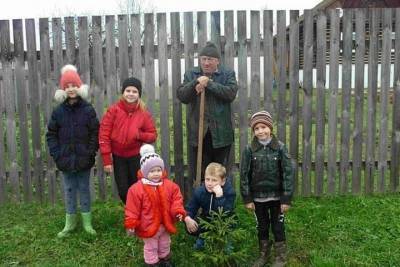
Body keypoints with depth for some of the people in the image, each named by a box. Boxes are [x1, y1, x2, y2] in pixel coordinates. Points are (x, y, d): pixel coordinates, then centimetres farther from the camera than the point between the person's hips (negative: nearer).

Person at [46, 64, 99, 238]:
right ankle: (70, 223, 25)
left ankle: (87, 222, 22)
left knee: (84, 189, 10)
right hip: (66, 159, 2)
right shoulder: (58, 111, 1)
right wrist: (56, 155, -5)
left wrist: (90, 153, -11)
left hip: (83, 159, -2)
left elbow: (95, 133, -4)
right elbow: (51, 134, 4)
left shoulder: (88, 110, -5)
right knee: (69, 190, 12)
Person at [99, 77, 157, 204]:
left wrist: (139, 135, -22)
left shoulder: (144, 113, -6)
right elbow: (104, 135, -10)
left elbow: (153, 135, 0)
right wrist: (107, 160, -11)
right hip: (118, 157, 0)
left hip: (136, 156, 0)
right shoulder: (113, 110, -10)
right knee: (123, 191, 7)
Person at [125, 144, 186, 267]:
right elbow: (132, 209, -17)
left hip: (165, 224, 4)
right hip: (148, 226, -4)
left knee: (165, 245, 28)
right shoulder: (137, 189, -21)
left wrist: (178, 211, -17)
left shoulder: (169, 185, -11)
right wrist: (131, 225, -15)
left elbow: (176, 199, -2)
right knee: (151, 248, 16)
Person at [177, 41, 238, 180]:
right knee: (200, 173, 9)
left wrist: (209, 83, -20)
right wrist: (196, 82, -19)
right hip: (198, 132, 1)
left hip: (221, 132, -1)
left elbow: (231, 93, -14)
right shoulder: (191, 75, 8)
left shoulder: (228, 74, 3)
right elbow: (181, 96, -4)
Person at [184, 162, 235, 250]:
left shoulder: (229, 191, -28)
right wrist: (187, 219, -32)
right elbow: (190, 209, -10)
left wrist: (219, 196, -49)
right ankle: (202, 237, 13)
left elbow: (225, 214, -38)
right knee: (190, 227, -22)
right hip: (207, 219, 2)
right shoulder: (199, 191, -17)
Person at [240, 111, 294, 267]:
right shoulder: (249, 150, -7)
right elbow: (244, 174, -4)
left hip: (276, 196, -1)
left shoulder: (280, 148, -10)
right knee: (262, 226, 16)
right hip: (258, 197, 1)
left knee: (278, 226, 10)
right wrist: (247, 199, -5)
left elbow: (288, 173, -9)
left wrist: (286, 199, -11)